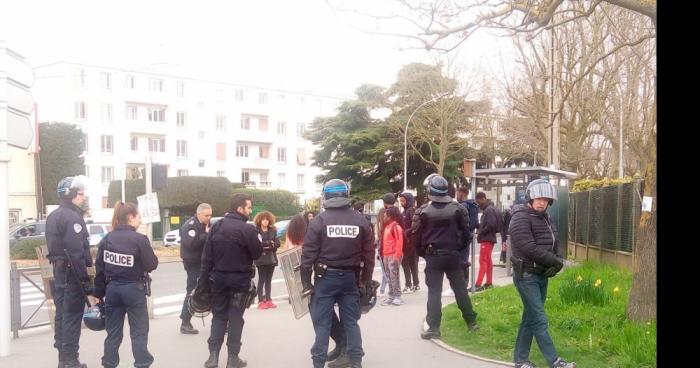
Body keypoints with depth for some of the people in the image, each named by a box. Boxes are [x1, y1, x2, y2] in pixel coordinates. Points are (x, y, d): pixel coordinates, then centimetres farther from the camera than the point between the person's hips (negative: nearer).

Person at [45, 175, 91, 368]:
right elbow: (77, 253, -23)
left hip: (59, 271, 10)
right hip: (71, 273, -10)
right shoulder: (72, 217, -17)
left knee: (62, 314, 14)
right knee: (72, 316, -3)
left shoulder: (54, 216, 15)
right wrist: (85, 280, -21)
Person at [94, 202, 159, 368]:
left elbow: (99, 269, 5)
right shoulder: (139, 239, -13)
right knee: (139, 332, 6)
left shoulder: (106, 239, 2)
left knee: (113, 332, 14)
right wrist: (147, 249, 10)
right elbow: (152, 265, -8)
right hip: (133, 289, -5)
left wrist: (99, 293, 13)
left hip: (112, 289, 5)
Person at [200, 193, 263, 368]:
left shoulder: (216, 226, 1)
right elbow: (257, 253, -10)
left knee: (218, 316, 13)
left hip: (218, 277, 4)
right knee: (235, 318, 5)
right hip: (240, 279, -4)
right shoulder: (247, 229, -17)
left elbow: (207, 255, 1)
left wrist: (205, 277, 7)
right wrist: (258, 238, 6)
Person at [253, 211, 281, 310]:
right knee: (261, 280, -4)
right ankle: (261, 301, -2)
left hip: (271, 258, 5)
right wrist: (269, 243, -18)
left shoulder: (273, 230, 11)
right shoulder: (255, 230, -7)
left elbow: (277, 243, 6)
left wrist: (271, 245, -15)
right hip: (261, 258, -5)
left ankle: (268, 300, 14)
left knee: (268, 280, 10)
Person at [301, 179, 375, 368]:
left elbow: (308, 254, -9)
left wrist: (306, 282, -3)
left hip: (326, 277, -3)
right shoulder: (360, 220, 2)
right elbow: (369, 254, 3)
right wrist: (365, 281, 11)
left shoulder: (320, 220, -7)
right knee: (351, 322, 12)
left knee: (322, 323, 5)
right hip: (351, 277, 3)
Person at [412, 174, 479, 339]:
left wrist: (422, 253, 9)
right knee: (460, 289, 13)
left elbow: (416, 235, -5)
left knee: (434, 292, 1)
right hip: (453, 255, 2)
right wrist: (460, 248, 12)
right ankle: (471, 322, 22)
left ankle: (434, 328, -1)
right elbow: (465, 231, 0)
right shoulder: (458, 208, -1)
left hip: (433, 256, -2)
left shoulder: (423, 211, -8)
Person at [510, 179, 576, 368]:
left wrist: (558, 261, -8)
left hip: (542, 275, 9)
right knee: (539, 320, -6)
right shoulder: (521, 217, -15)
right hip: (527, 276, -9)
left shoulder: (545, 218, 13)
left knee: (530, 318, 13)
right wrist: (554, 260, -15)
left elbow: (555, 242, 13)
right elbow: (528, 248, -24)